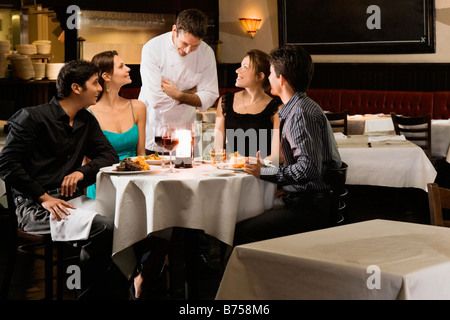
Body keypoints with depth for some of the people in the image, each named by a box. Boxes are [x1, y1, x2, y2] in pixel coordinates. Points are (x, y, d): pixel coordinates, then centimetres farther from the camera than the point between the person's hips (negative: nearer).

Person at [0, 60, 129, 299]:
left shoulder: (87, 122, 19)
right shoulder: (34, 117, -2)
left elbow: (110, 156, 16)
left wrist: (82, 172, -6)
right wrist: (43, 197, -17)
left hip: (71, 200, 6)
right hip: (34, 206, -6)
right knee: (104, 227, -30)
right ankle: (87, 291, -11)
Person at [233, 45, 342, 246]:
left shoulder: (302, 113, -14)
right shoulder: (296, 109, 20)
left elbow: (309, 169, -23)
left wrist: (264, 172, -13)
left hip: (311, 208, -10)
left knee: (241, 233, -21)